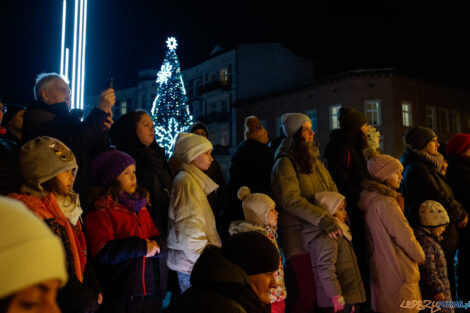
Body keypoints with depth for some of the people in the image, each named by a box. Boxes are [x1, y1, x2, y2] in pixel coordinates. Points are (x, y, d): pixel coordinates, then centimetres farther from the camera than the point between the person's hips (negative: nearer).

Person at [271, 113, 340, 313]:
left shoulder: (315, 161, 18)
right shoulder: (285, 164, -7)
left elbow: (332, 190, 16)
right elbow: (290, 200, -19)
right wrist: (323, 219, -27)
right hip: (299, 237, -7)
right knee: (307, 295, -6)